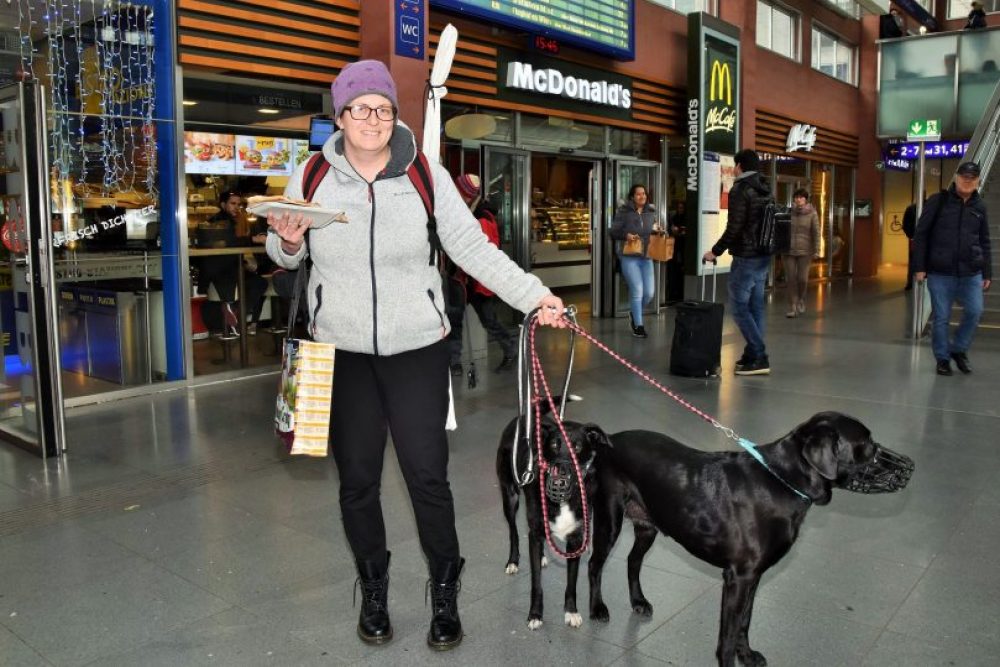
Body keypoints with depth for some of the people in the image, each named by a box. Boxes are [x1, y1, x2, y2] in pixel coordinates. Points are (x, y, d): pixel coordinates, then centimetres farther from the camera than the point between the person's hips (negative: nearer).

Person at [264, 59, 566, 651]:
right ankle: (374, 592, 33)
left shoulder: (427, 176, -3)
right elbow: (285, 259, 13)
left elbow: (473, 249, -4)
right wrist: (287, 242, -10)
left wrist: (533, 296, -12)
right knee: (357, 479, 11)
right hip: (343, 352, 2)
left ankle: (446, 596, 22)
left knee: (428, 475, 0)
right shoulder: (312, 176, 1)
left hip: (417, 349, -1)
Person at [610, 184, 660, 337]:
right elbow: (613, 232, -3)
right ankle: (638, 325, 6)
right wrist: (626, 235, -20)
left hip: (646, 257, 5)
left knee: (649, 292, 2)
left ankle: (634, 314, 32)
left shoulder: (651, 212, 10)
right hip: (629, 257, -5)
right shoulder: (624, 211, -3)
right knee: (637, 290, -7)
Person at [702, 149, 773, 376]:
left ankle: (760, 358, -8)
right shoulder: (765, 190, 13)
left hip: (746, 257, -9)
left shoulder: (740, 190, -13)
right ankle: (752, 355, 15)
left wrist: (715, 251, -11)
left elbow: (734, 228, -19)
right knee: (755, 307, 11)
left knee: (740, 308, -4)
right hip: (764, 256, 9)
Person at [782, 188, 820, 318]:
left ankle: (801, 300, 26)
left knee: (802, 278, -2)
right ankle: (792, 307, 7)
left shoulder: (812, 214, -3)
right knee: (790, 279, -1)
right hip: (788, 250, 2)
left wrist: (816, 251, -9)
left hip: (805, 251, -1)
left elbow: (816, 233, -4)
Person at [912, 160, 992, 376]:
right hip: (940, 272, -3)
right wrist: (919, 267, -7)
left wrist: (987, 273, 11)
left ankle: (959, 349, 17)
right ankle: (943, 358, 17)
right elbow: (920, 234, -2)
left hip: (971, 272, 3)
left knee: (975, 312, -6)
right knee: (941, 317, 2)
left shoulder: (979, 206, 10)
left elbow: (985, 242, 15)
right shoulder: (938, 201, -1)